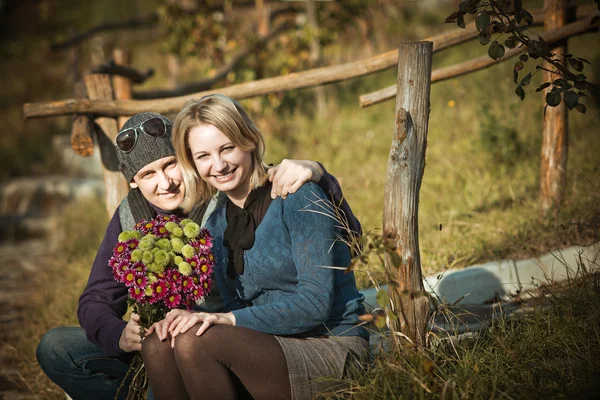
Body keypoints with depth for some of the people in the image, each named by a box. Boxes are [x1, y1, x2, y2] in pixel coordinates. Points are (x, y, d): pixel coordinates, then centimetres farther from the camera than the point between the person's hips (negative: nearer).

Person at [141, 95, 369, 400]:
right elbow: (237, 306, 10)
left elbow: (316, 302, -17)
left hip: (332, 349, -6)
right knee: (157, 346, -15)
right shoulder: (216, 225, 11)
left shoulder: (298, 199, -10)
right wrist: (192, 318, -11)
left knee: (195, 341, -26)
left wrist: (230, 319, -24)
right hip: (274, 347, 7)